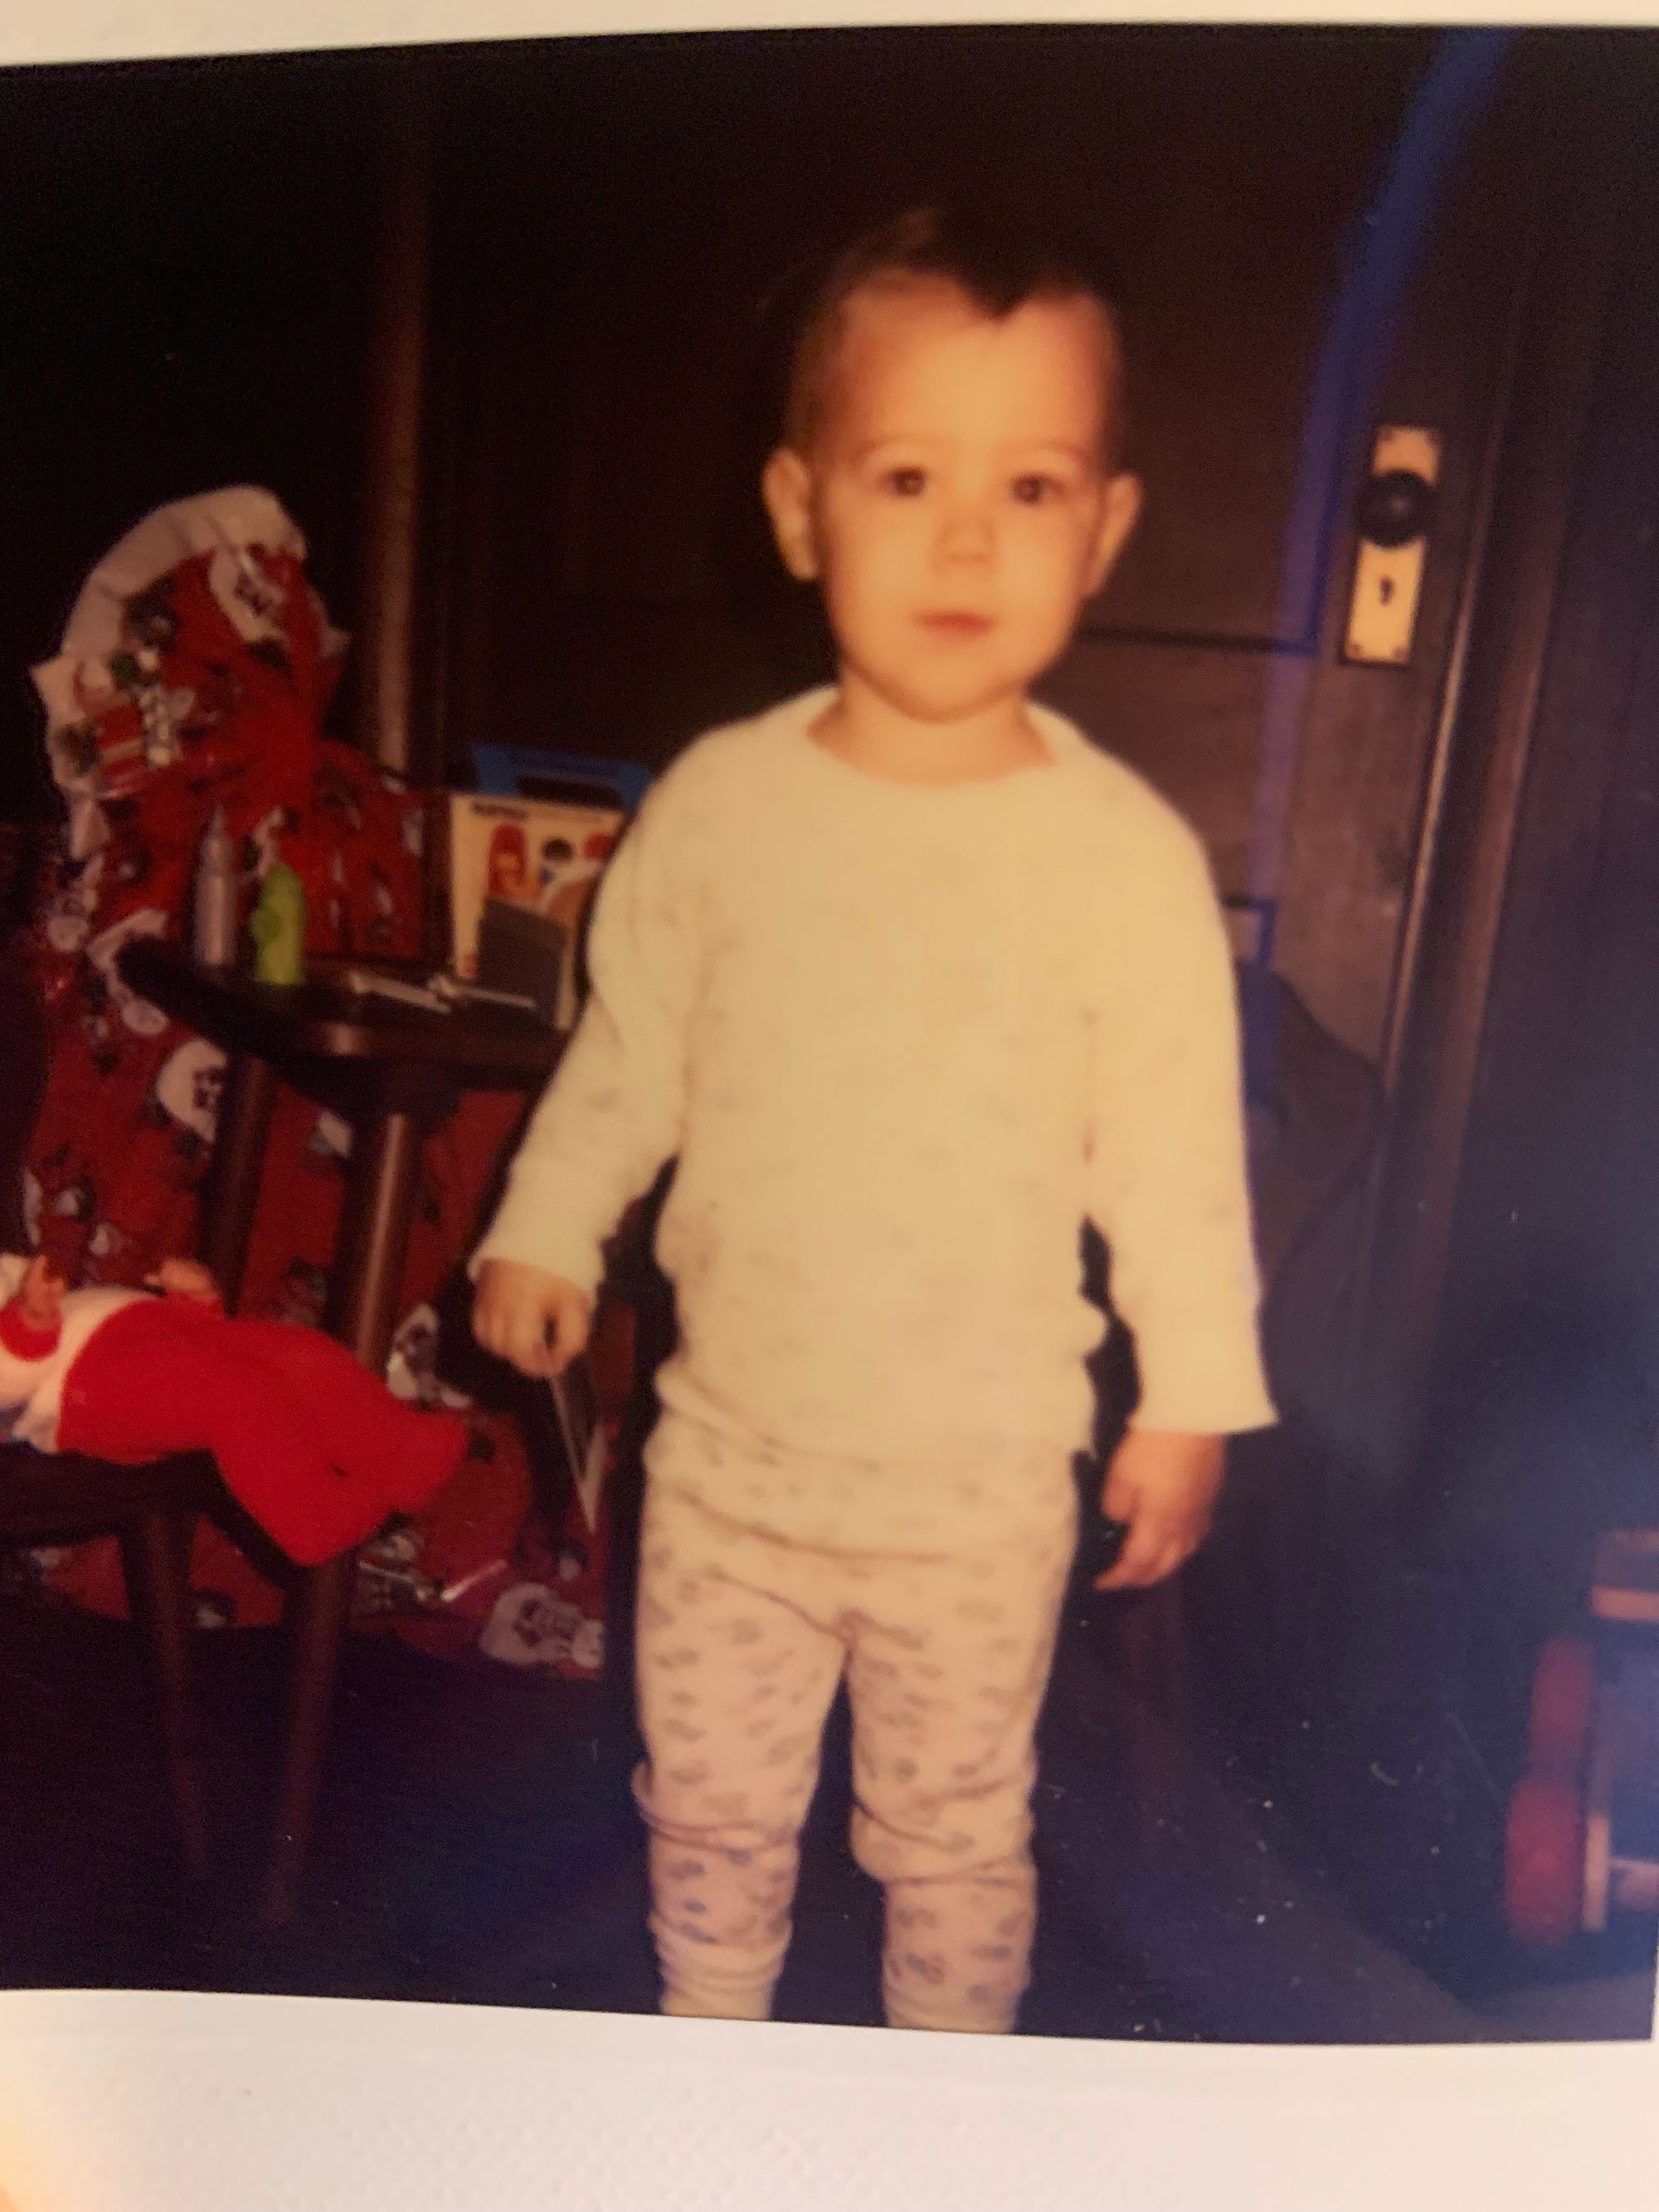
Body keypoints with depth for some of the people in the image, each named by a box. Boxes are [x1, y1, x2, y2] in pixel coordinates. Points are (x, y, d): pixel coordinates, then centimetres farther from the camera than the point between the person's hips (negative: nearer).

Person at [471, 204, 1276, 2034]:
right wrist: (543, 1233, 6)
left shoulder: (1126, 853, -14)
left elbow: (1177, 1150, -7)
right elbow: (628, 1051, 6)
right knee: (706, 1801, 22)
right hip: (729, 1450, 3)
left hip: (980, 1485, -2)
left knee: (954, 1833, 18)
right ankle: (707, 2026, 50)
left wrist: (1192, 1404, -4)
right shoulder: (717, 801, -7)